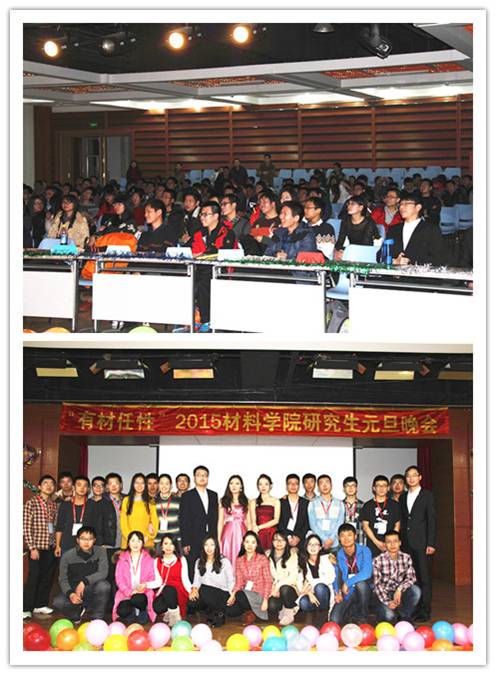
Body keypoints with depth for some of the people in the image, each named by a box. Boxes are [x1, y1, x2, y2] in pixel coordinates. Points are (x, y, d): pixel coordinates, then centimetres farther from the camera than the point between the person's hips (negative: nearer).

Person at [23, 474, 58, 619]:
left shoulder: (53, 505, 11)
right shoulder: (31, 503, -6)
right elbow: (26, 527, -10)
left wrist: (56, 544, 8)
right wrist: (32, 547, -13)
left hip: (50, 547, 6)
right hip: (37, 547, -6)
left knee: (47, 577, 9)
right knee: (33, 578, -7)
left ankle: (41, 604, 22)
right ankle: (26, 608, 0)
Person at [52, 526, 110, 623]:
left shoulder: (100, 552, -6)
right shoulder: (67, 556, -7)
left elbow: (103, 573, -16)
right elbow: (62, 579, -7)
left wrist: (84, 581, -28)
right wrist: (70, 594, -27)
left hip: (92, 591, 0)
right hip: (73, 590, 0)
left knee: (104, 585, -33)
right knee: (58, 602, -29)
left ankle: (96, 618, -9)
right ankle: (76, 615, 7)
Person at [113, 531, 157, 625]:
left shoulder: (148, 559, 12)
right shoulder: (122, 559, 12)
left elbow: (152, 578, 6)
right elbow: (119, 579, 3)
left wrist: (145, 585, -18)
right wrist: (130, 592, -14)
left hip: (143, 594, -1)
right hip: (126, 594, 1)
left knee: (138, 599, -38)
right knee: (122, 611, -30)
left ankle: (142, 614, -7)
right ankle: (134, 614, 2)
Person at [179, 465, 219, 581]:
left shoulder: (213, 495, 15)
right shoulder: (187, 496, 2)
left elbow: (215, 519, 16)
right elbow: (183, 521, -3)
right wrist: (185, 543, -9)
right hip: (194, 541, -3)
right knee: (193, 573, -5)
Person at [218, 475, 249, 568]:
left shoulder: (246, 502, 9)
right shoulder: (224, 501, 8)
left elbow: (248, 522, 8)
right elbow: (220, 522, 5)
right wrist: (218, 539, -2)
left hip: (241, 534, 0)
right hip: (228, 534, 0)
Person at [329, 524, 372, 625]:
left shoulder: (364, 551, -10)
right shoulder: (339, 555, 2)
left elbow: (366, 573, -25)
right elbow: (337, 576, 9)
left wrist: (348, 583, -24)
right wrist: (337, 592, -9)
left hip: (362, 591, -2)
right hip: (346, 594, 2)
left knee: (361, 583, -38)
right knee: (334, 620, -23)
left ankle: (362, 616, -14)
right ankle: (353, 614, 12)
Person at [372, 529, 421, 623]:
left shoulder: (406, 558, -3)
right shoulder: (378, 560, -13)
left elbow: (411, 577, -11)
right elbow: (377, 585, -13)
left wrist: (400, 589, -29)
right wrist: (387, 602, -26)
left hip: (399, 592, 3)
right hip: (383, 594, -3)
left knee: (415, 590, -27)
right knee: (388, 615, -31)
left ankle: (404, 618, -4)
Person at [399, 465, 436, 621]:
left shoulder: (427, 495, 1)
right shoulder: (403, 497, 16)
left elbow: (431, 520, -4)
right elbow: (402, 520, 15)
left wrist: (431, 543, -10)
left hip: (422, 543, -4)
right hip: (406, 543, 5)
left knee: (424, 577, -3)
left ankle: (424, 610, 0)